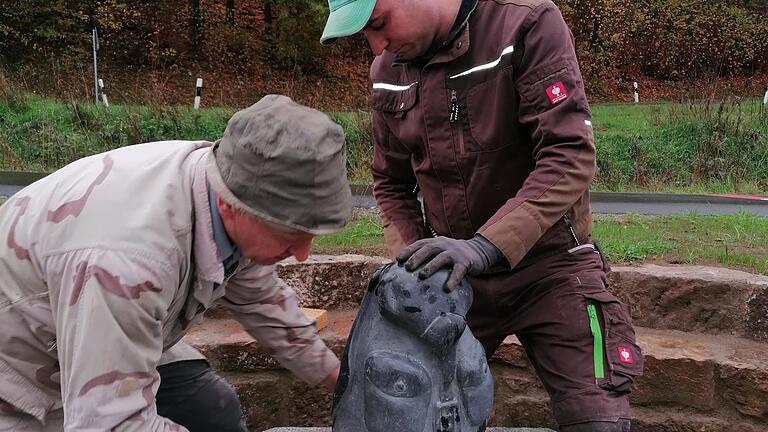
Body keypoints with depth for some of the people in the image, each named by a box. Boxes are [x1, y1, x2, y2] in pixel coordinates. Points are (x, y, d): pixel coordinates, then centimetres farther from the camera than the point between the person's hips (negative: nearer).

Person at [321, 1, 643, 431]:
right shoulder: (387, 73, 1)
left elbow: (571, 156, -21)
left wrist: (485, 246, -30)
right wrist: (412, 264, -5)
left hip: (548, 264, -3)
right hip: (451, 274, 4)